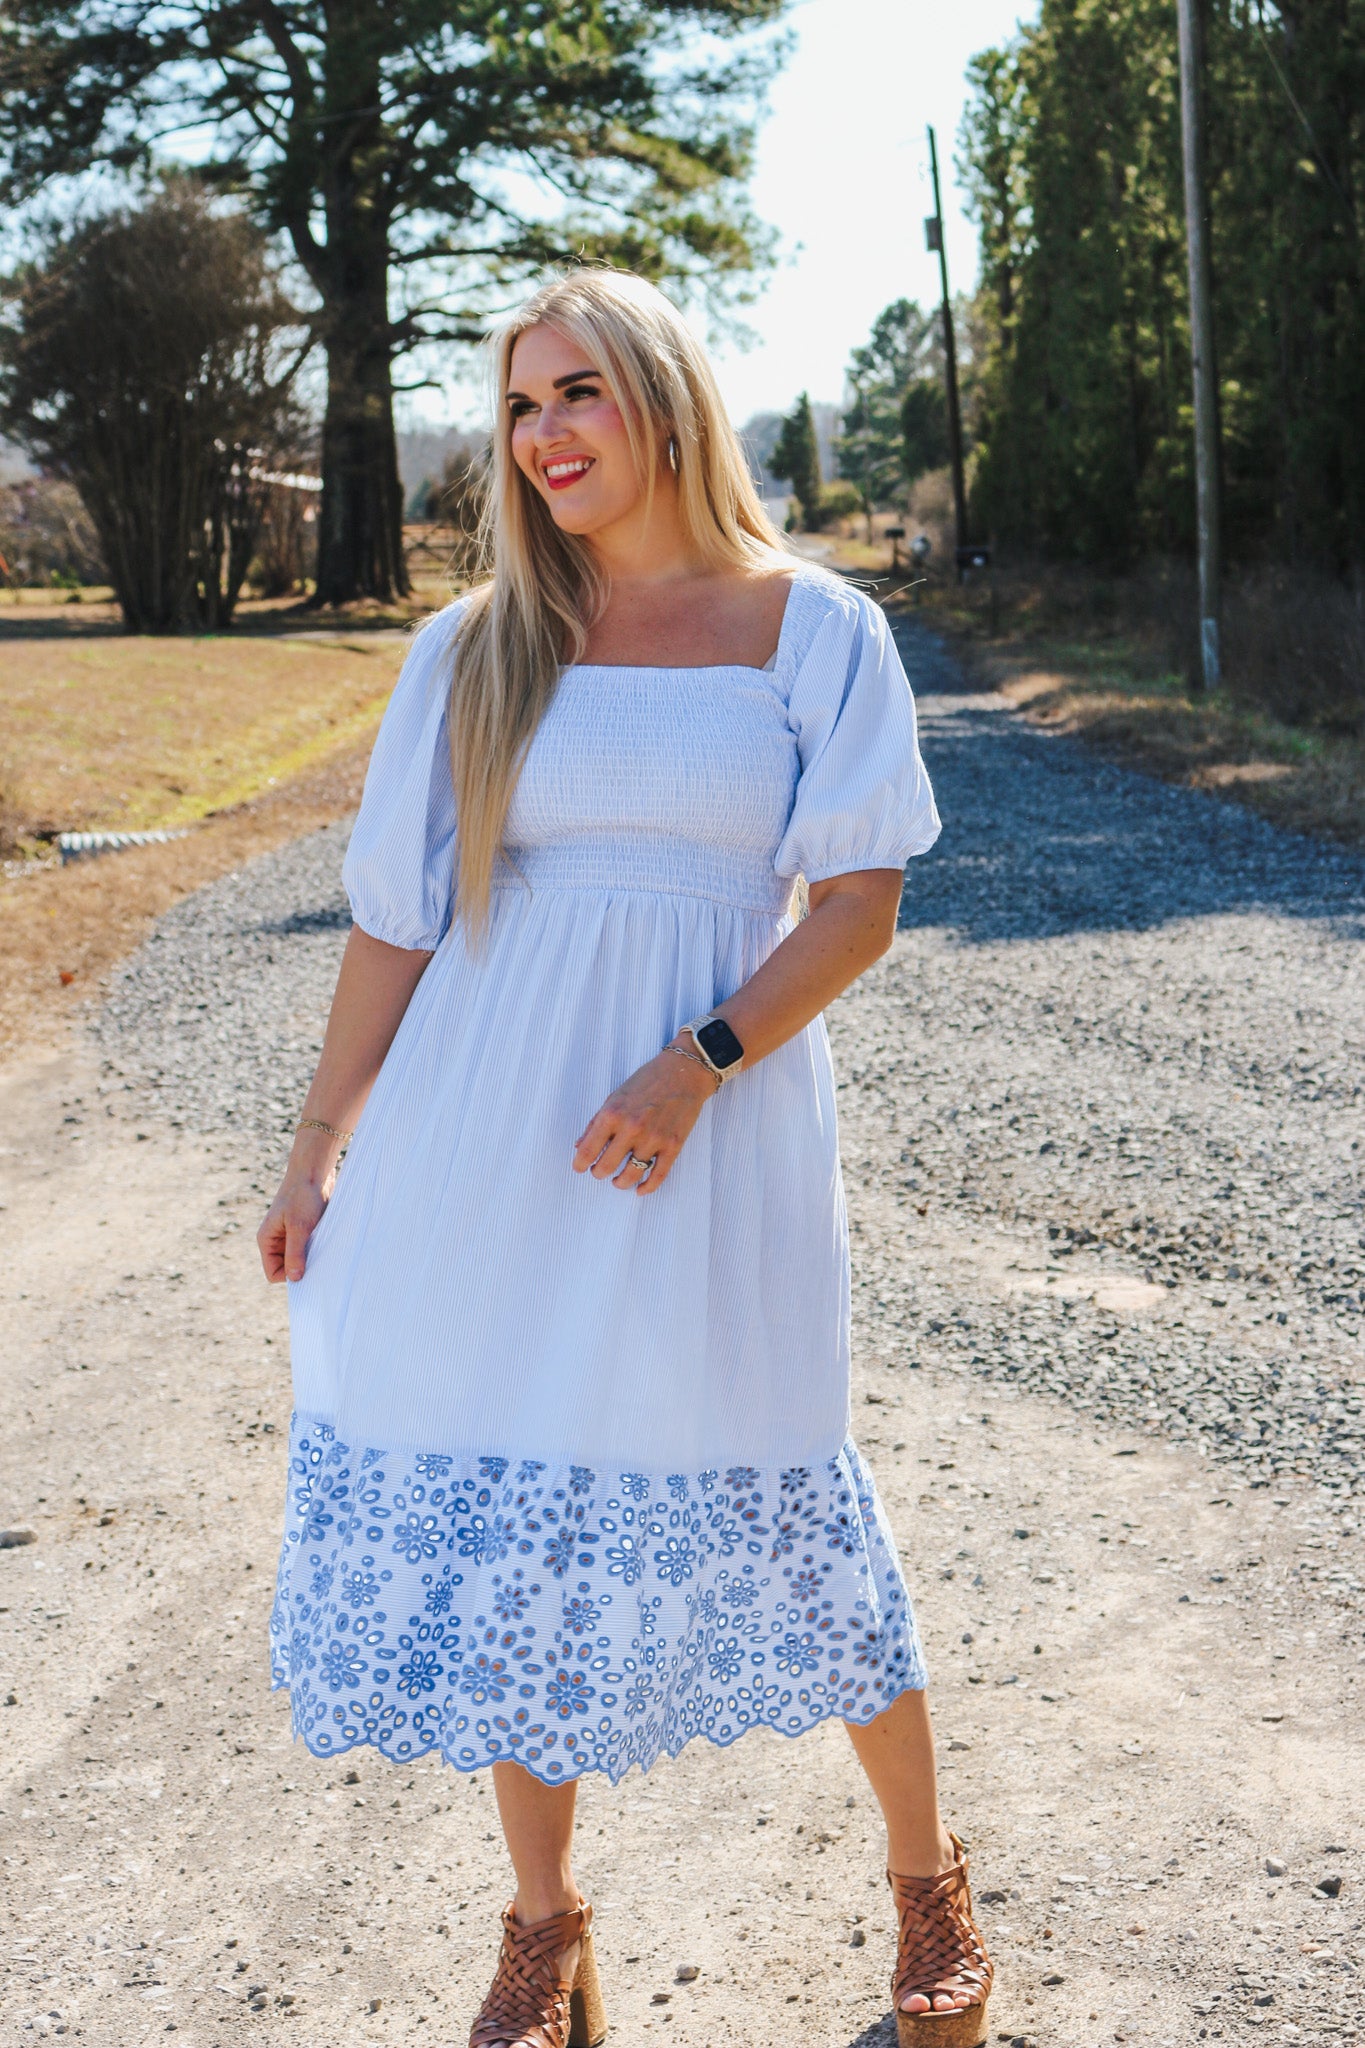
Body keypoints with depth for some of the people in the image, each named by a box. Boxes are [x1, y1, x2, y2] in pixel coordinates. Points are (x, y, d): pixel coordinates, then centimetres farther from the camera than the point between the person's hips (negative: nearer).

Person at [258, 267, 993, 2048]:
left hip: (717, 1119, -2)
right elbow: (397, 911, 8)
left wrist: (697, 1067, -16)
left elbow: (862, 901, -4)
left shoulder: (812, 629, 1)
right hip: (486, 1142, 2)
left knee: (768, 1506, 4)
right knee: (499, 1514, 5)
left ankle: (928, 1881, 28)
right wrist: (321, 1146, 8)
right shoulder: (478, 648, 6)